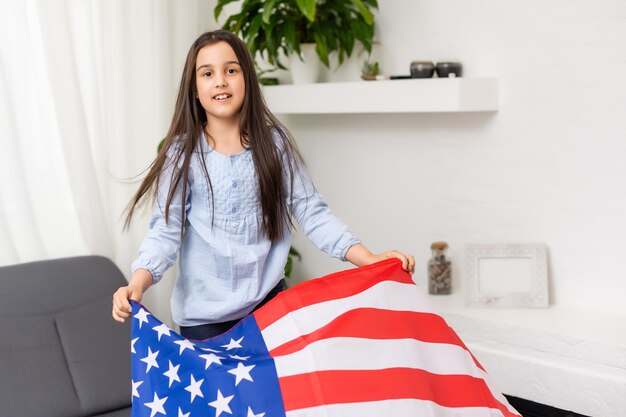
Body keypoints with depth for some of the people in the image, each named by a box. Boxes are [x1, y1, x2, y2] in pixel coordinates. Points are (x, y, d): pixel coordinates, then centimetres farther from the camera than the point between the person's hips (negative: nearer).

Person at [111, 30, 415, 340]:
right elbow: (166, 229, -8)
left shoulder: (274, 143, -2)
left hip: (267, 302, 1)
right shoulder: (183, 152, -5)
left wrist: (370, 260, -14)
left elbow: (311, 212, -3)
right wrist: (138, 282, -27)